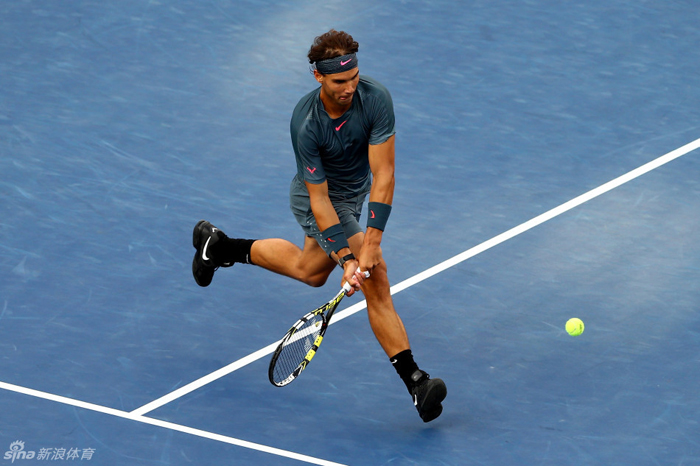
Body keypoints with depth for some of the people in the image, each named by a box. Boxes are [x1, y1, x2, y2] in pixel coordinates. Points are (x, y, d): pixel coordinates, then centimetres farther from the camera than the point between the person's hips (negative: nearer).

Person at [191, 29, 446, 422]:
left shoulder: (376, 98, -28)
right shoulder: (306, 124, -33)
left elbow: (383, 175, -28)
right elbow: (319, 199, -28)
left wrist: (372, 240, -34)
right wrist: (347, 258, -33)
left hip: (354, 193, 6)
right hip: (315, 199, -6)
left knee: (310, 270, 28)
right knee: (376, 277, -18)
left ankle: (219, 246, 45)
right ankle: (414, 380, -17)